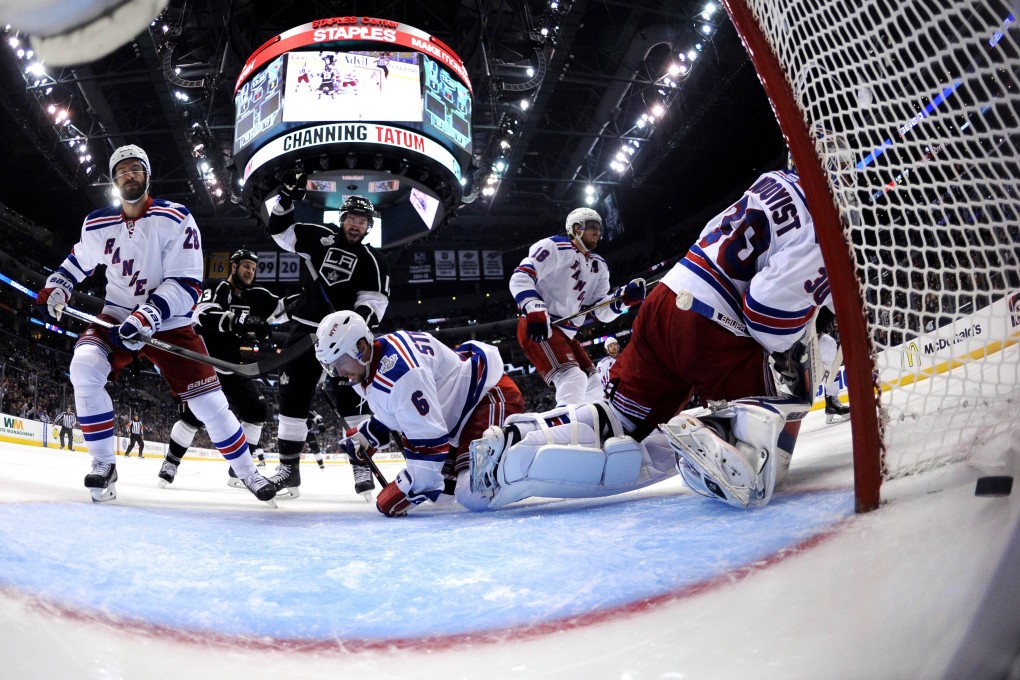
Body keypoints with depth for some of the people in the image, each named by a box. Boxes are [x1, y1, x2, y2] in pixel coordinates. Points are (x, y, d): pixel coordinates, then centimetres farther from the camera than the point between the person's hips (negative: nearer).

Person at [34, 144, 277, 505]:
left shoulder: (176, 219, -14)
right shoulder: (98, 224, 1)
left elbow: (186, 285, -20)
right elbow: (79, 259, 22)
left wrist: (147, 317, -31)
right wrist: (55, 289, 5)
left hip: (169, 325, -3)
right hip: (116, 316, 3)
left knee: (208, 401, -6)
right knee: (84, 367, -26)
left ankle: (246, 471, 14)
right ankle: (104, 465, -10)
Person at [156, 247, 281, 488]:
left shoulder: (254, 296, 7)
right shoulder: (217, 289, -14)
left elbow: (281, 307, 5)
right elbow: (204, 315, -33)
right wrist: (239, 322, -45)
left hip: (231, 368, 7)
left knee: (257, 409, -2)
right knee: (195, 413, -18)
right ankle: (171, 462, 2)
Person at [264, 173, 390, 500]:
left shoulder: (370, 260, 2)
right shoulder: (321, 237, 6)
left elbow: (375, 300, -8)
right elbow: (279, 230, 11)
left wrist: (359, 318, -27)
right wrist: (287, 198, -2)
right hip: (305, 328, 2)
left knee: (351, 395, -9)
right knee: (293, 393, 0)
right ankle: (289, 467, 7)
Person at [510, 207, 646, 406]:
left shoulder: (599, 267, 17)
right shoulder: (554, 247, -7)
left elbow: (601, 310, 9)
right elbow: (521, 277, -16)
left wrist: (624, 297, -10)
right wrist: (534, 310, -30)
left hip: (566, 333, 10)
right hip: (537, 328, -10)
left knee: (592, 385, 13)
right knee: (573, 379, -25)